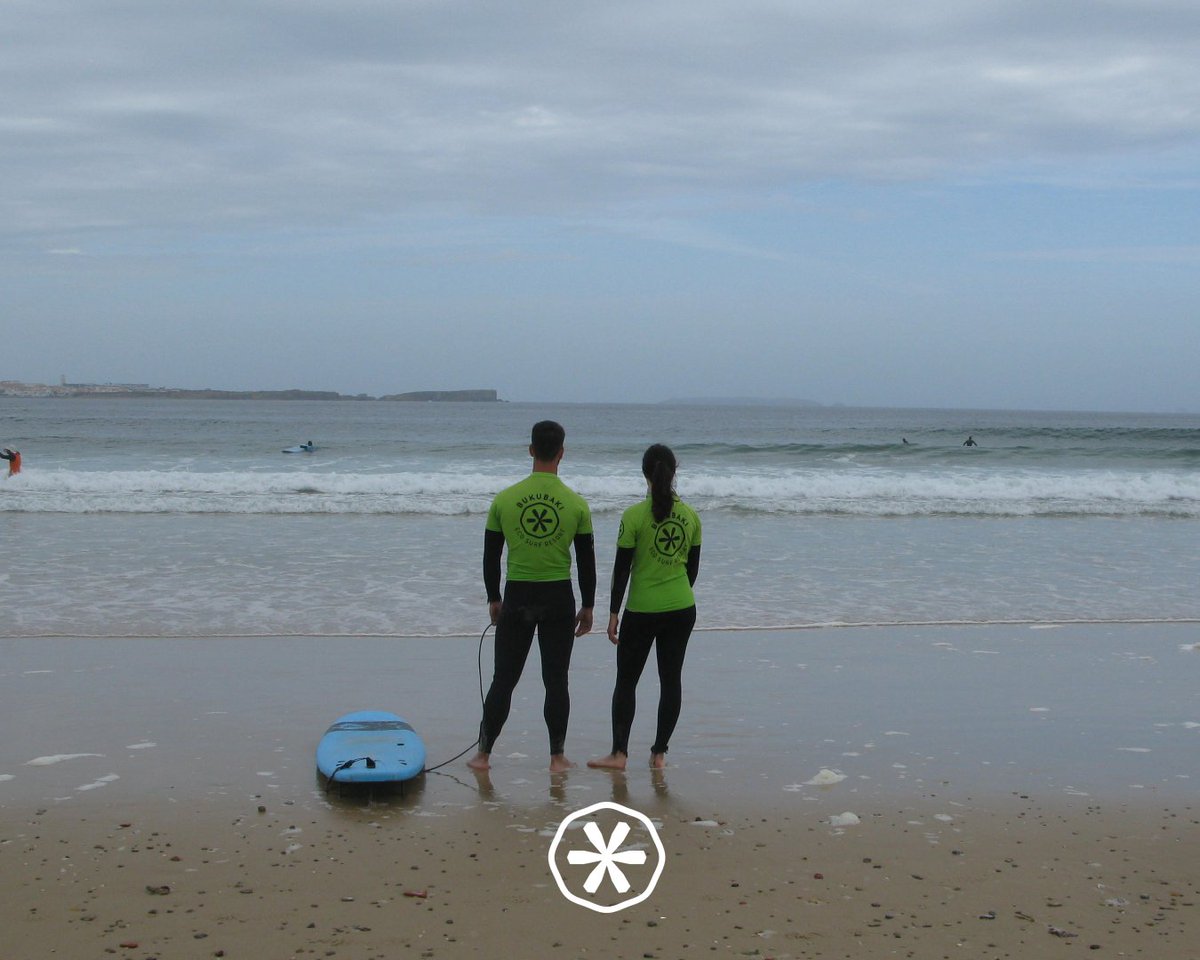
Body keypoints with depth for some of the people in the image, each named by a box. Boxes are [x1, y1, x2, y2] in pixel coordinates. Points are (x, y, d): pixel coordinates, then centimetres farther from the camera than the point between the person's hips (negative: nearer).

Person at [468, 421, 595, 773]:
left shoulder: (504, 499, -3)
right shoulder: (576, 504, -5)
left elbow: (491, 556, 3)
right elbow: (586, 561, 0)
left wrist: (494, 599, 15)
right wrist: (587, 606, 11)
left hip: (517, 597, 1)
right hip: (559, 599, 0)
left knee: (503, 679, 9)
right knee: (556, 681, 8)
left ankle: (483, 754, 14)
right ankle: (557, 757, 12)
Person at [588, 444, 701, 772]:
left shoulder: (634, 516, -11)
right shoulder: (690, 516, 2)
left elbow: (622, 568, -9)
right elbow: (693, 566, 10)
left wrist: (613, 612, -2)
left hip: (642, 610, -4)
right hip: (681, 609, 4)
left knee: (626, 680, 6)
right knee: (671, 679, 9)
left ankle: (619, 753, 2)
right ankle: (659, 753, 12)